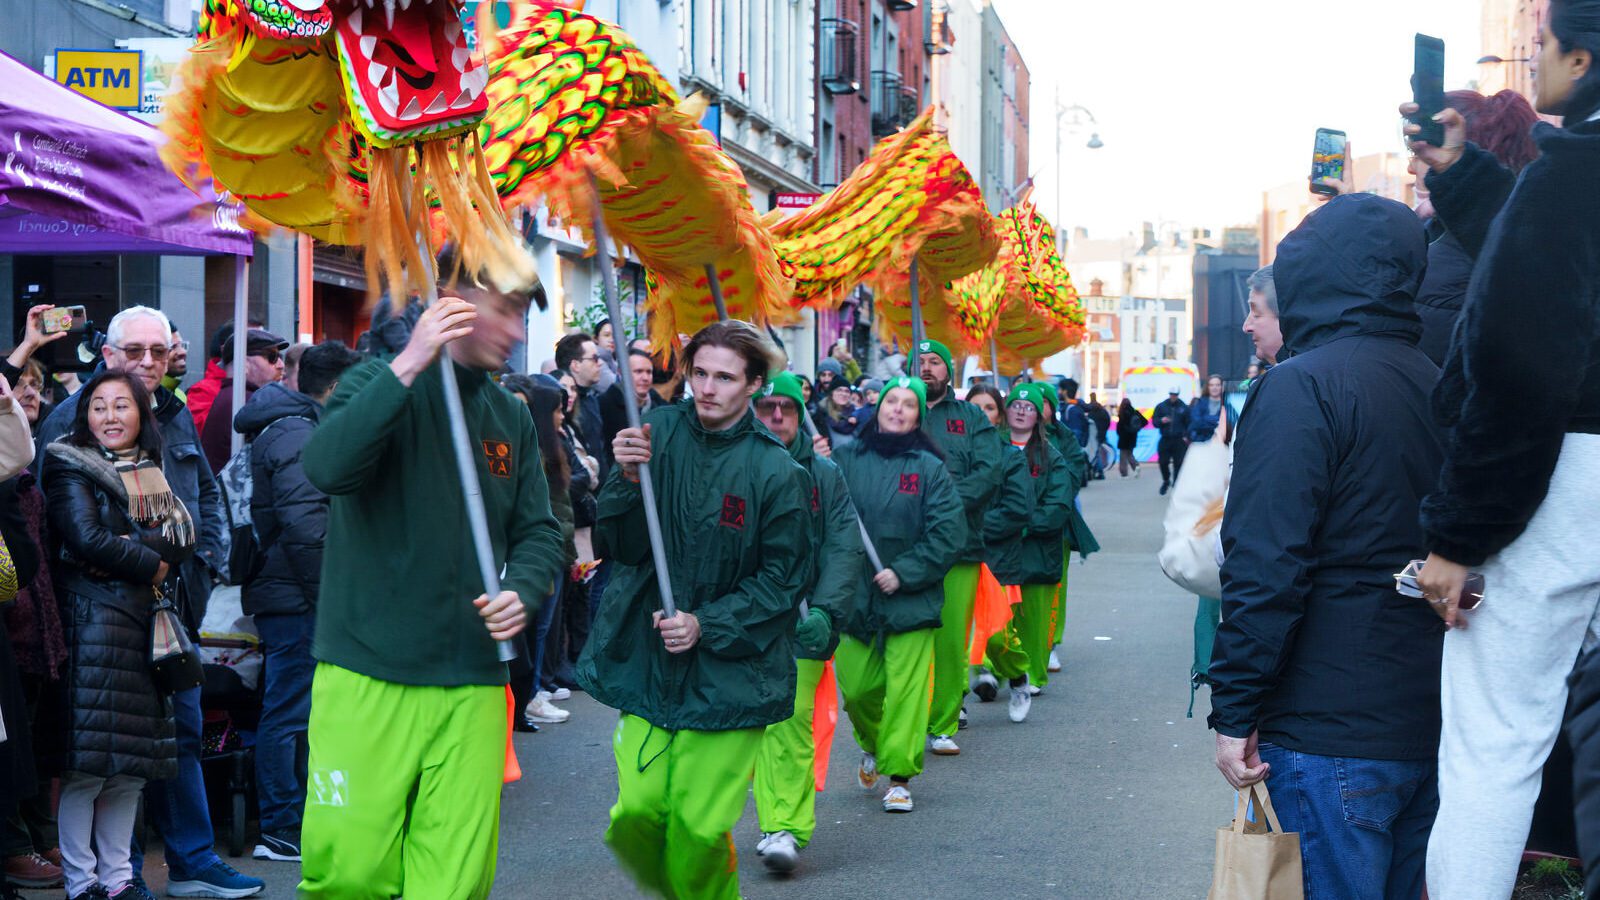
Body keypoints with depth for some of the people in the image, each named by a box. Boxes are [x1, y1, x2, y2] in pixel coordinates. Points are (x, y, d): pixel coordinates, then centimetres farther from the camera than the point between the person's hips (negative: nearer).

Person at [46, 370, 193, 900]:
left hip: (146, 620, 6)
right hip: (93, 622, -6)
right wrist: (151, 564, -4)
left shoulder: (151, 473, 18)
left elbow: (184, 538, 3)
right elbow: (87, 538, -12)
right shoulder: (70, 468, 2)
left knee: (133, 760, 6)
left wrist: (125, 549, -12)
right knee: (86, 757, -8)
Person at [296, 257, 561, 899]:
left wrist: (523, 591, -4)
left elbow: (539, 533, 18)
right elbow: (325, 467, -22)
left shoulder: (512, 418, 14)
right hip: (368, 677, -4)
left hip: (473, 687, 4)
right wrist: (409, 365, -27)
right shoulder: (381, 384, -3)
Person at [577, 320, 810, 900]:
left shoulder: (778, 473, -7)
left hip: (729, 673, -2)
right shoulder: (659, 432, 0)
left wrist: (707, 625, -12)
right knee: (636, 815, -2)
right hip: (648, 658, 2)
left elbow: (782, 581, -2)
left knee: (698, 830, -4)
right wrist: (628, 479, -19)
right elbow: (620, 547, -2)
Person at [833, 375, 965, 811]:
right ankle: (872, 747, 38)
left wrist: (904, 572, -12)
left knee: (905, 689, -6)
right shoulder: (847, 460, 3)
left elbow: (949, 532, -5)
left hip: (910, 598, -2)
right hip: (855, 595, 2)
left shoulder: (929, 468, -1)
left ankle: (900, 776, 4)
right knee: (856, 689, 8)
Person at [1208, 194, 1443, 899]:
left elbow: (1265, 568, -18)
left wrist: (1235, 714, -13)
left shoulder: (1301, 388, -13)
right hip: (1430, 728, 7)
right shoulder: (1441, 387, 10)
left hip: (1330, 735, -7)